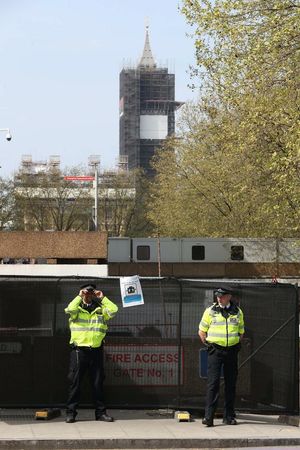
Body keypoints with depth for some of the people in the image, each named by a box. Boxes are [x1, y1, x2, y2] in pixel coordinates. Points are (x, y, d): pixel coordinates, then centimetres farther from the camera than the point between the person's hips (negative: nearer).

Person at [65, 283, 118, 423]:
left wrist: (102, 298, 1)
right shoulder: (77, 309, 6)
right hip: (79, 350, -2)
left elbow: (113, 310, -5)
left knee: (98, 383, 7)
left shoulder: (100, 309, 13)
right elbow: (69, 309, -16)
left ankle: (100, 412, 14)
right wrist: (79, 297, -7)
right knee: (75, 382, -1)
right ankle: (71, 412, 3)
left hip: (96, 350, 2)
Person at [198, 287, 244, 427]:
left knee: (231, 384, 6)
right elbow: (201, 332, 9)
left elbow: (241, 332, 20)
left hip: (232, 351, 3)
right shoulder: (210, 311, 3)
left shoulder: (238, 312, 9)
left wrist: (236, 345, 9)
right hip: (215, 351, -2)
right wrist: (209, 344, 2)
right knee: (213, 383, -10)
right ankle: (208, 416, -12)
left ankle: (229, 416, 14)